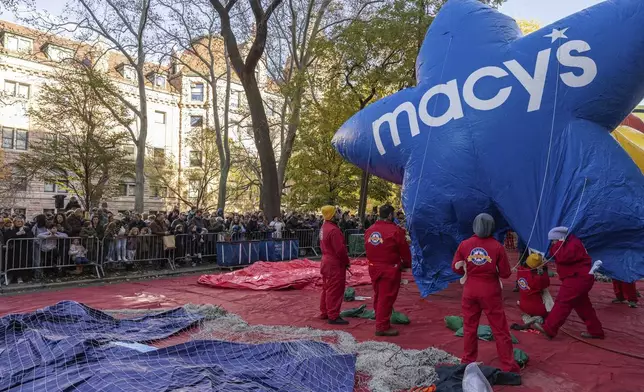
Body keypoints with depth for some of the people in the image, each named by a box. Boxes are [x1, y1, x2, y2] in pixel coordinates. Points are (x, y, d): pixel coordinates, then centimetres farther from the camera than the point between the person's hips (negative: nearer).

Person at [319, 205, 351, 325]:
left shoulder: (324, 227, 10)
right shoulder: (333, 230, -23)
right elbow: (340, 249, -24)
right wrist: (346, 261, -9)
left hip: (327, 261, 10)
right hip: (335, 264, -10)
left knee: (327, 288, 18)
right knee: (335, 290, -4)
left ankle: (325, 313, 27)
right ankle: (333, 316, 1)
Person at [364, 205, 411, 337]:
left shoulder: (369, 230, 4)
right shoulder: (395, 231, -15)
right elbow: (404, 251, -7)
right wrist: (407, 264, 9)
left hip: (373, 267, 7)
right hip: (390, 269, -7)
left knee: (378, 295, 19)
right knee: (386, 297, 0)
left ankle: (380, 319, 32)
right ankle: (382, 326, 5)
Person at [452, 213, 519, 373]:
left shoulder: (464, 244, -6)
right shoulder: (497, 246, -10)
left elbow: (456, 267, 1)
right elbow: (505, 273, -6)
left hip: (470, 290, 2)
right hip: (490, 291, -2)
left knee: (469, 327, 14)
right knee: (500, 329, 9)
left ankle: (468, 361, 25)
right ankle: (508, 365, 15)